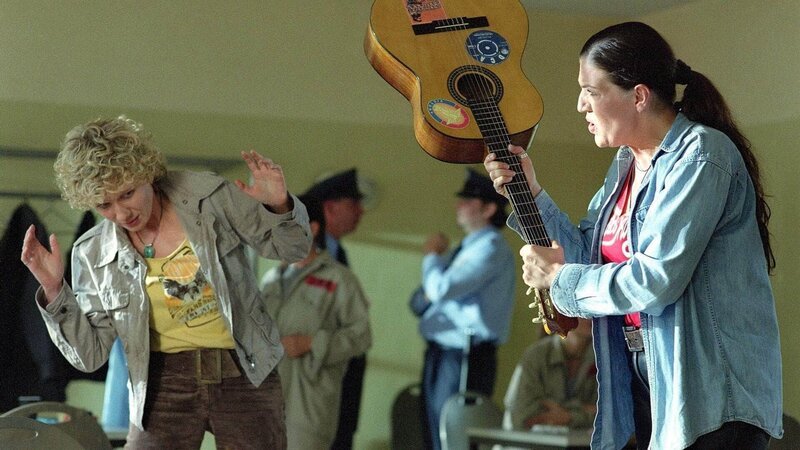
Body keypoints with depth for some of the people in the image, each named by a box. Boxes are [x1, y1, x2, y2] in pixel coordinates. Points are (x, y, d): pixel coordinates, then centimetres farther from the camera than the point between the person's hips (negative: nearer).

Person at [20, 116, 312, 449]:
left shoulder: (208, 197, -6)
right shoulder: (93, 255, -2)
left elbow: (291, 248, 5)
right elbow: (89, 355, 0)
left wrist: (280, 207, -16)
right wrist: (54, 292, -12)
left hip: (245, 377, 0)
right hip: (167, 383, 0)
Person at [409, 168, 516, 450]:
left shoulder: (492, 248, -10)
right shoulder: (466, 248, 19)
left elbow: (441, 289, -21)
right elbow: (418, 302, 19)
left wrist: (431, 256, -2)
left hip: (465, 358, -10)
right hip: (439, 353, 10)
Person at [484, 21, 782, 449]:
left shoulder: (700, 155, -17)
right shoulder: (627, 162, 13)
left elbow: (657, 278, -25)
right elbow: (591, 255, 15)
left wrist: (559, 279, -13)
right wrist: (530, 193, 7)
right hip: (645, 379, 9)